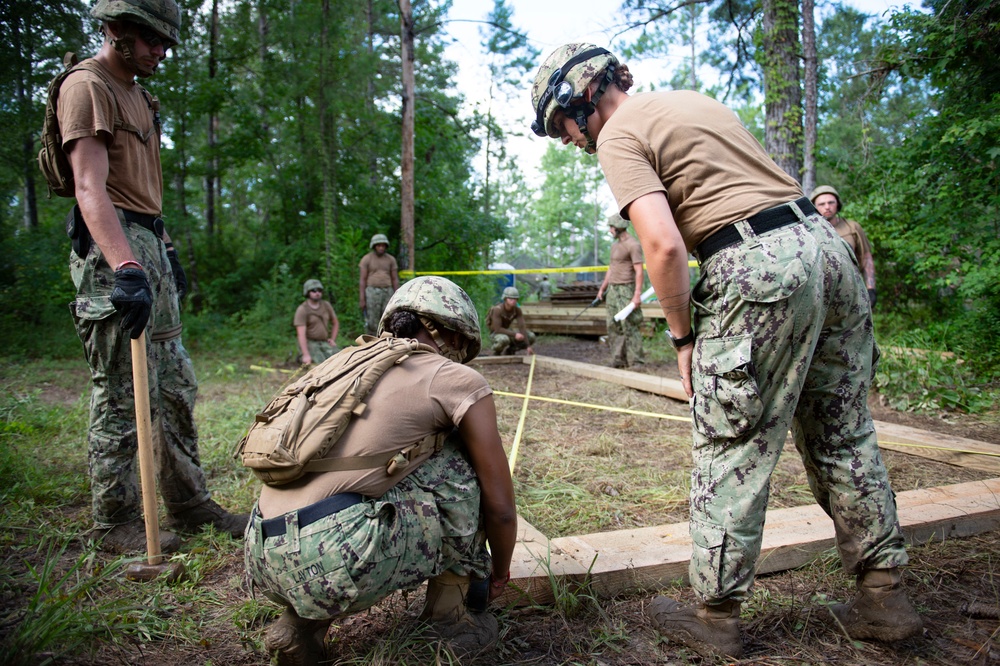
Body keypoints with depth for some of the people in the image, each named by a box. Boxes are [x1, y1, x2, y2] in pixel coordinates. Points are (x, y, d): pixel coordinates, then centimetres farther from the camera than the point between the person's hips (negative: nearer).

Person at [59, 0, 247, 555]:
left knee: (175, 388, 10)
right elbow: (91, 189, -20)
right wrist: (126, 268, -32)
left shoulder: (138, 95, 22)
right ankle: (114, 523, 8)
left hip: (149, 248, 10)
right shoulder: (87, 87, -7)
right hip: (112, 253, -10)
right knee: (121, 395, -5)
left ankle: (189, 504, 20)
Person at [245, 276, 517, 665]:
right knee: (458, 461, 7)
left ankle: (302, 621, 16)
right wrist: (500, 571, 28)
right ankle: (448, 617, 16)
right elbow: (500, 506, 7)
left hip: (265, 560, 8)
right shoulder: (458, 381, 2)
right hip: (334, 561, -7)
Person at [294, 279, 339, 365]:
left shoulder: (326, 305, 5)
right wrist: (306, 355, -27)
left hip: (324, 342, 4)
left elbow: (335, 323, 21)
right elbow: (301, 334, -19)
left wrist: (333, 340, 8)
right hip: (309, 343, -4)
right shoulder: (302, 310, -11)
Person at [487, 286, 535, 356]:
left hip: (507, 332, 6)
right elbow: (497, 329, -32)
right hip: (496, 334, -6)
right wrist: (514, 334, -40)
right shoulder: (497, 309, -28)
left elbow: (522, 327, -18)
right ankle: (497, 352, -7)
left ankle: (509, 350, 7)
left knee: (531, 337, -10)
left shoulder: (517, 310, -13)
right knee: (504, 339, -42)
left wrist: (528, 346, -26)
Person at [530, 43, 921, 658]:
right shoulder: (694, 100, 25)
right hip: (828, 243, 9)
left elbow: (664, 245, -15)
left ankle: (717, 615, 15)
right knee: (843, 435, 16)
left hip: (760, 267, -9)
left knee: (732, 451, 2)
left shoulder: (619, 134, -2)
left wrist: (684, 336, -3)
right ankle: (885, 597, 27)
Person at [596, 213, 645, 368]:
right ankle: (618, 360, 11)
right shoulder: (614, 245, 18)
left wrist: (637, 294, -21)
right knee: (613, 327, 6)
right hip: (612, 290, 8)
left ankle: (635, 361, -4)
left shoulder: (633, 245, -9)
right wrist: (602, 288, 22)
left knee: (630, 326, -9)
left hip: (626, 290, -8)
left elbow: (639, 271, -14)